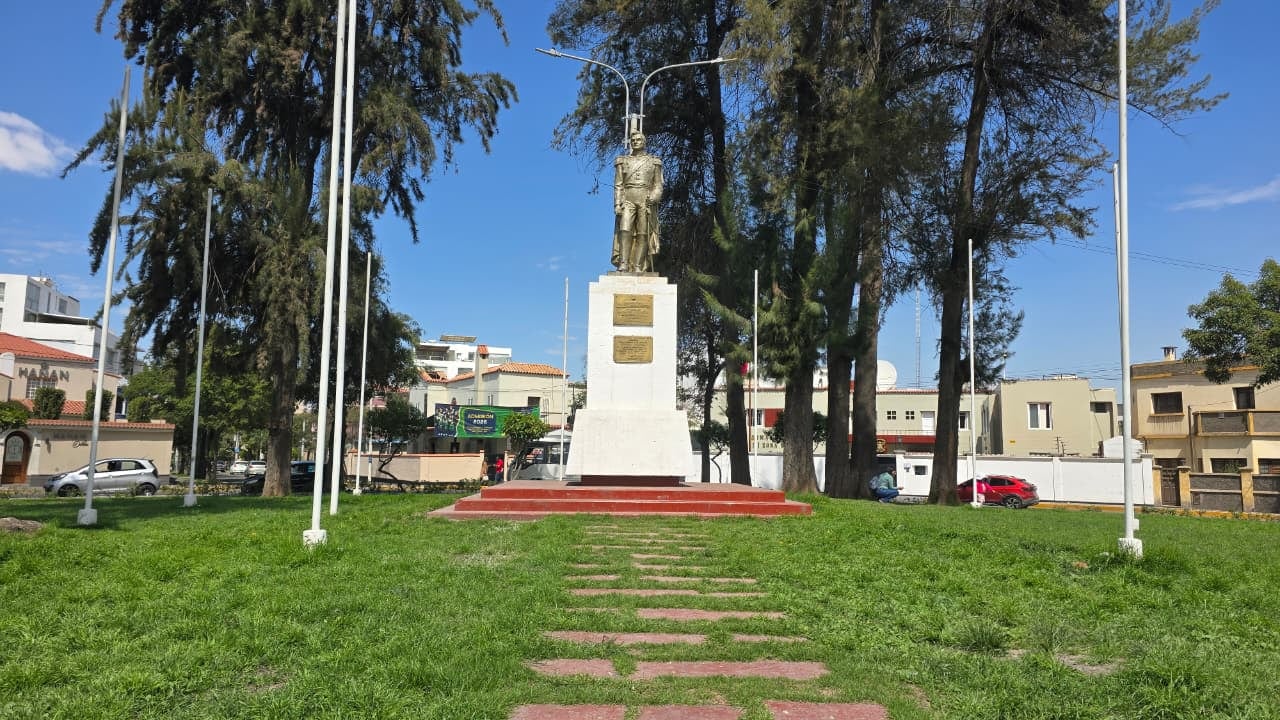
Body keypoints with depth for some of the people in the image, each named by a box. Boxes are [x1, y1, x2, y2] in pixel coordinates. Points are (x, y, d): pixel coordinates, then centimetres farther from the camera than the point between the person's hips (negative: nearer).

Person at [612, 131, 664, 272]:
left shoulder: (653, 162, 15)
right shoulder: (623, 161, 16)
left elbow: (658, 186, 10)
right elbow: (618, 185, 10)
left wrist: (654, 197, -11)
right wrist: (617, 204, -3)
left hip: (646, 200, 0)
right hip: (627, 199, 0)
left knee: (643, 234, -7)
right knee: (625, 230, -18)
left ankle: (639, 267, -10)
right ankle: (623, 264, -23)